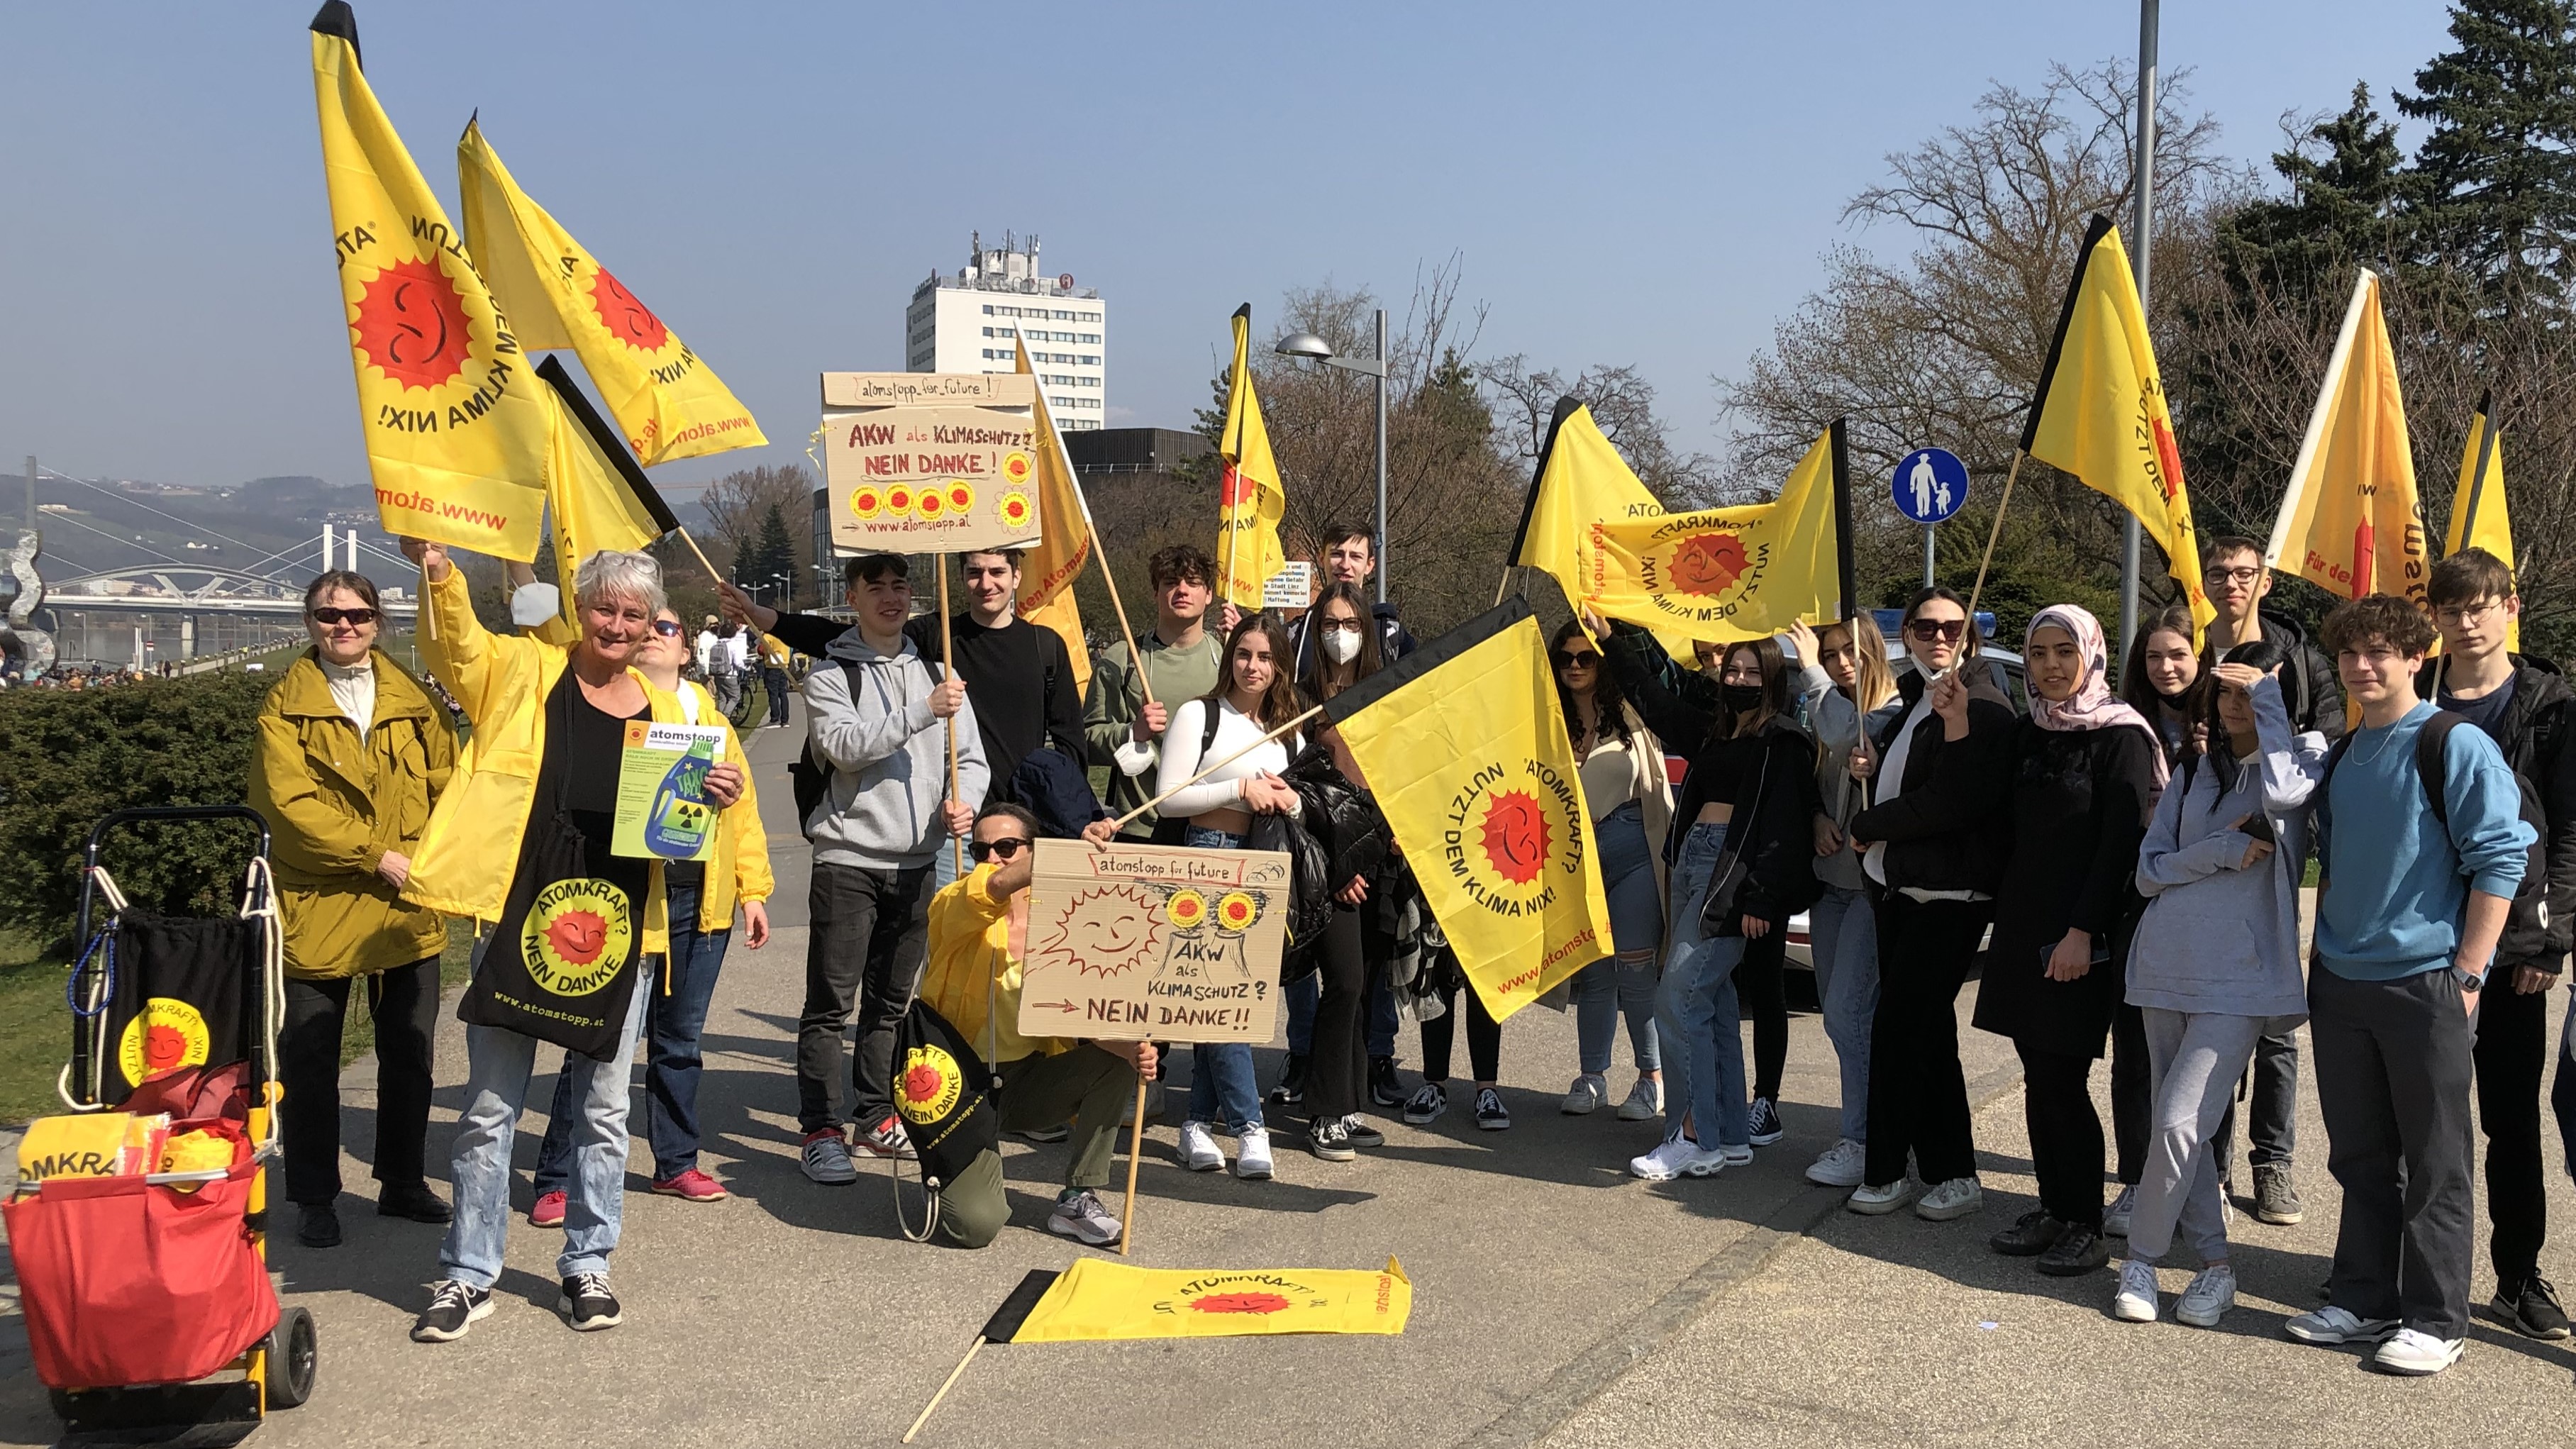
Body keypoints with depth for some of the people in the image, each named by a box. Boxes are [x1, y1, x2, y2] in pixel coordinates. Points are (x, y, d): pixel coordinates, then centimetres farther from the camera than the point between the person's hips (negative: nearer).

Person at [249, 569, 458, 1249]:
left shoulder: (413, 699, 9)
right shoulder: (286, 703, -2)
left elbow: (447, 785, 7)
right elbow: (288, 802, -13)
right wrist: (377, 857, -17)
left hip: (408, 906, 3)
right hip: (318, 905, -3)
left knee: (409, 1050, 12)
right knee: (309, 1057, 4)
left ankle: (404, 1181, 27)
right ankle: (315, 1199, 16)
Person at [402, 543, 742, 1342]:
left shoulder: (666, 711, 11)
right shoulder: (523, 673, 3)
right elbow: (457, 645, -16)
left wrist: (718, 796, -7)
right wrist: (438, 574, -35)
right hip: (518, 919, -2)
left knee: (604, 1107, 11)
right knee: (490, 1106, 5)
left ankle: (586, 1267, 25)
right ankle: (468, 1275, 18)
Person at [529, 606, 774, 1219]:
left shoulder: (712, 718, 15)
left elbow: (742, 806, 13)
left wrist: (753, 890, 8)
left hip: (699, 898, 4)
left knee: (681, 1037, 14)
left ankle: (676, 1162, 27)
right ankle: (557, 1179, 5)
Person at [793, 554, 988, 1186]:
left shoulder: (937, 670, 13)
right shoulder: (831, 674, 0)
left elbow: (971, 757, 10)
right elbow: (844, 744, -17)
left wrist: (964, 801, -11)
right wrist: (923, 713, -24)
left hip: (918, 860, 4)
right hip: (847, 856, -4)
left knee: (892, 1000, 13)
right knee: (831, 1002, -4)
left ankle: (878, 1119, 23)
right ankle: (820, 1130, 3)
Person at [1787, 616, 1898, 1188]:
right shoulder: (1826, 716, 13)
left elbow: (1846, 734, -30)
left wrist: (1811, 670, -23)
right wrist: (1818, 817, -3)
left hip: (1873, 882, -8)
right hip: (1830, 879, 8)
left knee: (1848, 1010, -12)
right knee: (1837, 1014, 11)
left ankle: (1862, 1142, -5)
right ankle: (1872, 1126, 22)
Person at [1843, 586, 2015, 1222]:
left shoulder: (1983, 708, -11)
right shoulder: (1912, 703, 16)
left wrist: (1866, 827, -9)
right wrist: (1874, 769, 3)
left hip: (1949, 897, -9)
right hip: (1902, 891, 9)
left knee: (1897, 1031, -6)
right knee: (1926, 1033, 10)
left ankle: (1886, 1174, 5)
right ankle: (1952, 1174, 17)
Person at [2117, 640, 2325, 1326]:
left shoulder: (2304, 755, 0)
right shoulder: (2194, 769, 13)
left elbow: (2282, 794, -26)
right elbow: (2149, 871, 7)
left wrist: (2270, 700, -14)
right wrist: (2222, 850, -10)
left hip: (2240, 975, -5)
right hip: (2166, 965, 5)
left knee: (2180, 1123, -12)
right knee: (2176, 1126, 9)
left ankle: (2142, 1256, 5)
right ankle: (2215, 1262, 22)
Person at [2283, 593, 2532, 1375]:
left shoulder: (2457, 746, -8)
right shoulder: (2341, 757, 12)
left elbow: (2500, 862, -11)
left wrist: (2466, 974, -14)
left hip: (2426, 984, -6)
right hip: (2341, 987, 6)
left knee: (2434, 1163, 3)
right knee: (2360, 1156, 14)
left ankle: (2435, 1321, 13)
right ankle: (2363, 1301, 24)